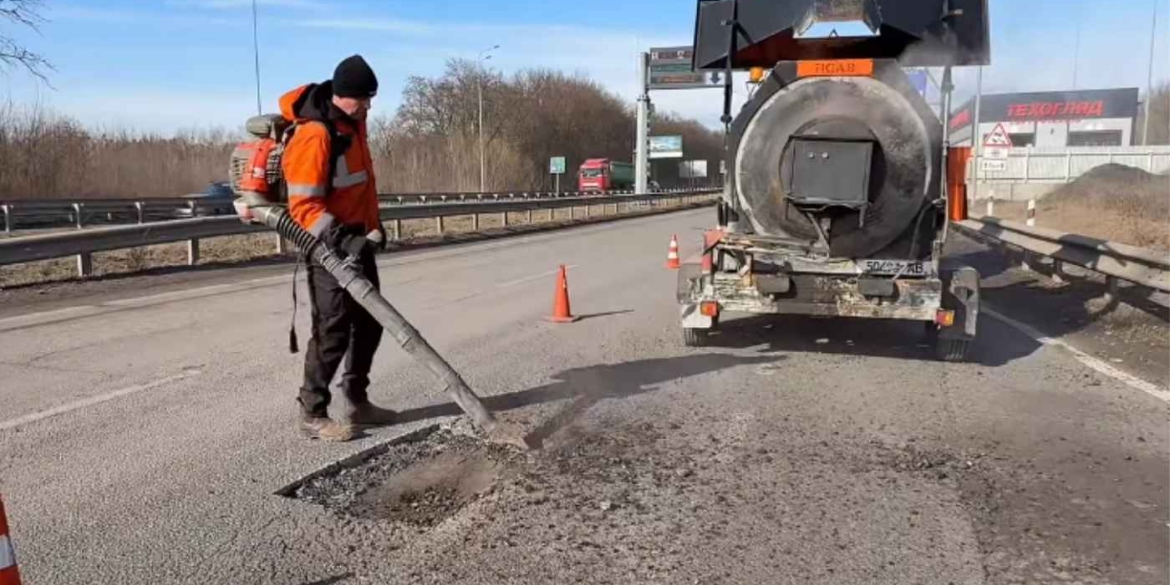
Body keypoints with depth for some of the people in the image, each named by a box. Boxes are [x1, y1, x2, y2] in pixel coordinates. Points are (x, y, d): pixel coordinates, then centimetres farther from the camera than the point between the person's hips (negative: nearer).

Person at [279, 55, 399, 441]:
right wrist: (342, 240, -33)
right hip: (328, 248, -9)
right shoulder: (315, 137, -22)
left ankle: (357, 401, 26)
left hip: (358, 241, 9)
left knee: (369, 322, 14)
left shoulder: (353, 122, 8)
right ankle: (313, 414, 5)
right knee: (332, 330, -7)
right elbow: (303, 206, -24)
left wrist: (374, 223, 24)